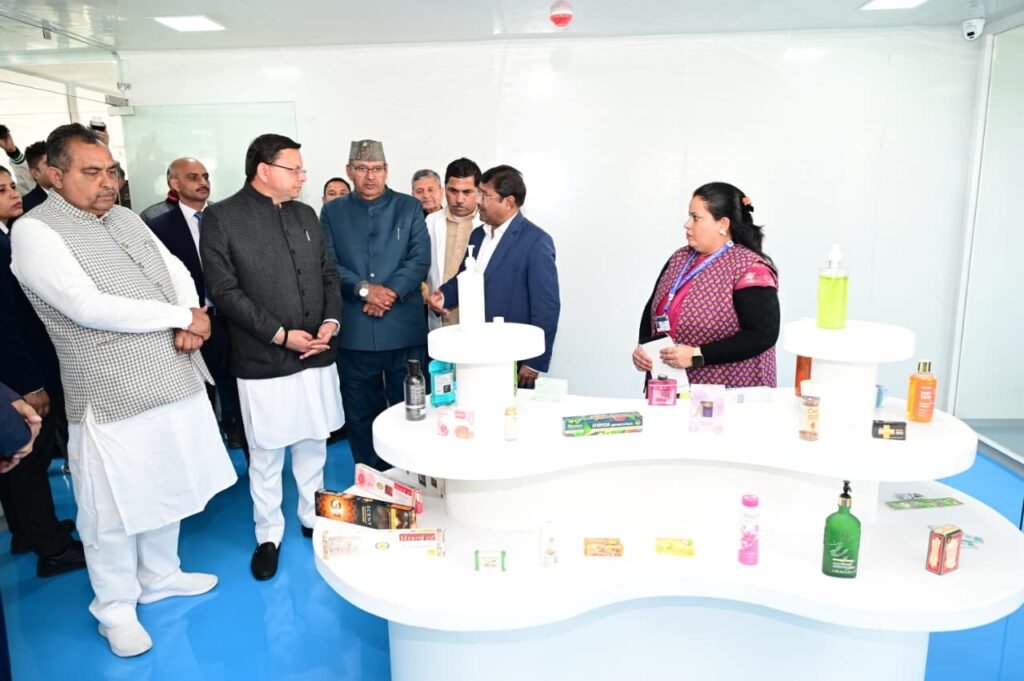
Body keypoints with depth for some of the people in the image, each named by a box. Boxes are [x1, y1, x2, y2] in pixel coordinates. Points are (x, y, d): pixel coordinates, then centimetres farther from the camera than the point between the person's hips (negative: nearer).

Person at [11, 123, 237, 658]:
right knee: (112, 512, 9)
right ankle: (116, 608, 30)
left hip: (173, 382, 7)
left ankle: (160, 575, 42)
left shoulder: (126, 218, 11)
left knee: (165, 490, 21)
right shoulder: (35, 232, -12)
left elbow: (177, 272, 13)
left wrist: (191, 322, -9)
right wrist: (183, 316, -16)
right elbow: (89, 307, -23)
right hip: (111, 398, -7)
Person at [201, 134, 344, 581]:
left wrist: (331, 320, -5)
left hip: (316, 356, 5)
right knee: (266, 455, 8)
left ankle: (313, 517, 34)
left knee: (313, 445, 15)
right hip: (263, 361, -4)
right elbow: (224, 291, -12)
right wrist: (280, 334, -16)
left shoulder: (305, 215, 10)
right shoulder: (222, 218, -6)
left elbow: (328, 274, 13)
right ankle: (269, 535, 26)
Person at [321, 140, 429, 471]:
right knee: (361, 414, 10)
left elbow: (420, 259, -2)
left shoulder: (409, 207, 7)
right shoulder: (333, 212, 10)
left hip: (404, 328, -1)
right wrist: (364, 288, -15)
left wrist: (391, 292, -16)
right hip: (354, 331, 1)